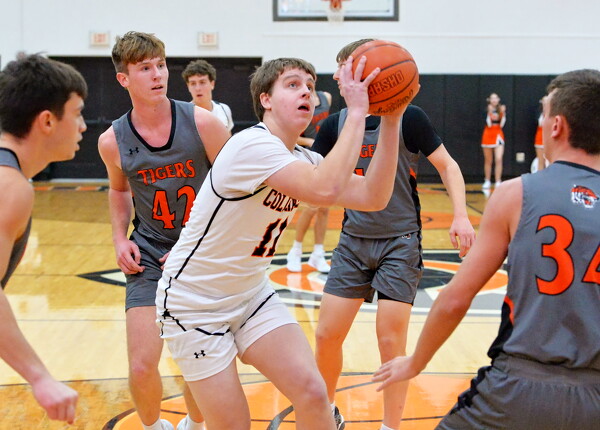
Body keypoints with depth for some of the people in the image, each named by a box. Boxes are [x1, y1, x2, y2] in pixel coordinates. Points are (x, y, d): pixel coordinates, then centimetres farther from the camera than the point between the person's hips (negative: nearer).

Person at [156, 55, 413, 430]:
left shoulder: (304, 160, 2)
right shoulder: (253, 144, -25)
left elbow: (373, 198, -8)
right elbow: (325, 190, -40)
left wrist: (391, 121, -14)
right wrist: (356, 112, -34)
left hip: (252, 294, 7)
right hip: (194, 304, -7)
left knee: (313, 394, -6)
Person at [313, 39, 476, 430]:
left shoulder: (408, 116, -10)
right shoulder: (336, 124, 2)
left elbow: (447, 165, -4)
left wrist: (461, 216, -15)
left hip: (400, 242, -4)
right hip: (353, 241, 4)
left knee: (391, 342, -5)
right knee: (327, 334, 4)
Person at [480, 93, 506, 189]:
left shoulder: (501, 109, 1)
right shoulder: (487, 109, -3)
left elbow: (502, 124, -5)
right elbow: (489, 124, -15)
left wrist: (503, 113, -15)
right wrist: (490, 112, -24)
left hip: (498, 135, 0)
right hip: (488, 135, 0)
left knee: (498, 159, -14)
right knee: (488, 161, 9)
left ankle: (498, 182, -10)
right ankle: (487, 181, 21)